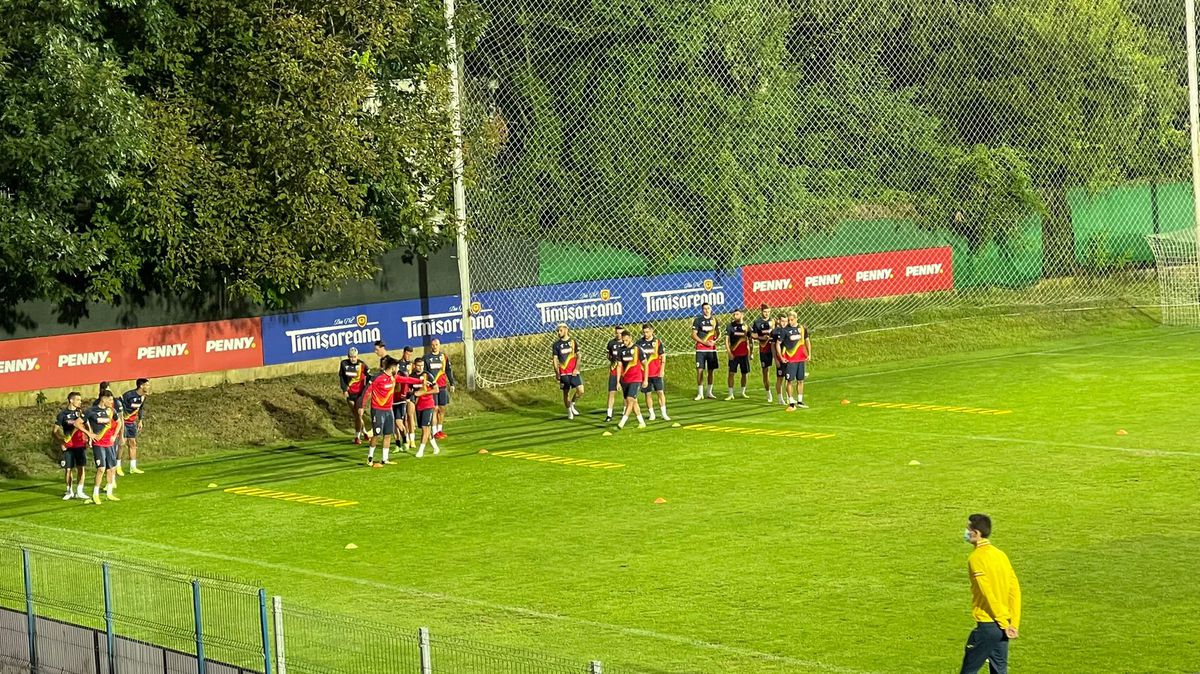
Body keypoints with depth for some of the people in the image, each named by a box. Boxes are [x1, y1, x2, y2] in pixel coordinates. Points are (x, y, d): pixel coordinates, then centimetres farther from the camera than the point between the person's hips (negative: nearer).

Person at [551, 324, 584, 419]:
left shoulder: (573, 342, 4)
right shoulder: (556, 344, 1)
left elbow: (578, 357, 6)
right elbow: (555, 360, 2)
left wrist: (576, 368, -7)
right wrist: (557, 374, -4)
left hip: (574, 372, 1)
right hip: (563, 373, -1)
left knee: (580, 390, -9)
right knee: (566, 393, 3)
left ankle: (572, 403, 17)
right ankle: (569, 411, 20)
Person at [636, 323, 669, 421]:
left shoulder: (657, 342, 0)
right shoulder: (640, 343, 2)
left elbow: (663, 357, 2)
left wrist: (662, 370, -6)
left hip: (656, 372, -1)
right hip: (644, 372, 1)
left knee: (661, 392, -3)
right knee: (648, 394, 4)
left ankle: (664, 414, 2)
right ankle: (651, 414, 14)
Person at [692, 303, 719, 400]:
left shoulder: (715, 320, 9)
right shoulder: (698, 320, -1)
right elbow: (693, 335, -4)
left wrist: (714, 341, -7)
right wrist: (704, 342, -14)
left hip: (712, 349, 3)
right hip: (701, 349, -3)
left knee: (711, 371, 7)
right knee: (700, 370, -7)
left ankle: (709, 392, 17)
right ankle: (700, 393, -2)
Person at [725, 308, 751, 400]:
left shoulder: (746, 326, 5)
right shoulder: (731, 326, -2)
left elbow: (748, 341, 12)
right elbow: (726, 340, -4)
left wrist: (749, 353, 7)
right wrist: (729, 352, -13)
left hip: (744, 354, 2)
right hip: (734, 354, -2)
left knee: (744, 373, 9)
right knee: (731, 373, -7)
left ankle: (743, 392, 23)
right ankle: (730, 394, -4)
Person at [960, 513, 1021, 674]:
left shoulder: (976, 558, -12)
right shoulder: (1000, 554, 11)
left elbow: (988, 594, -17)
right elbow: (1015, 590, 10)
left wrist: (1004, 624, -14)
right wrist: (1014, 624, 9)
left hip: (987, 625, -8)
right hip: (1002, 626, 8)